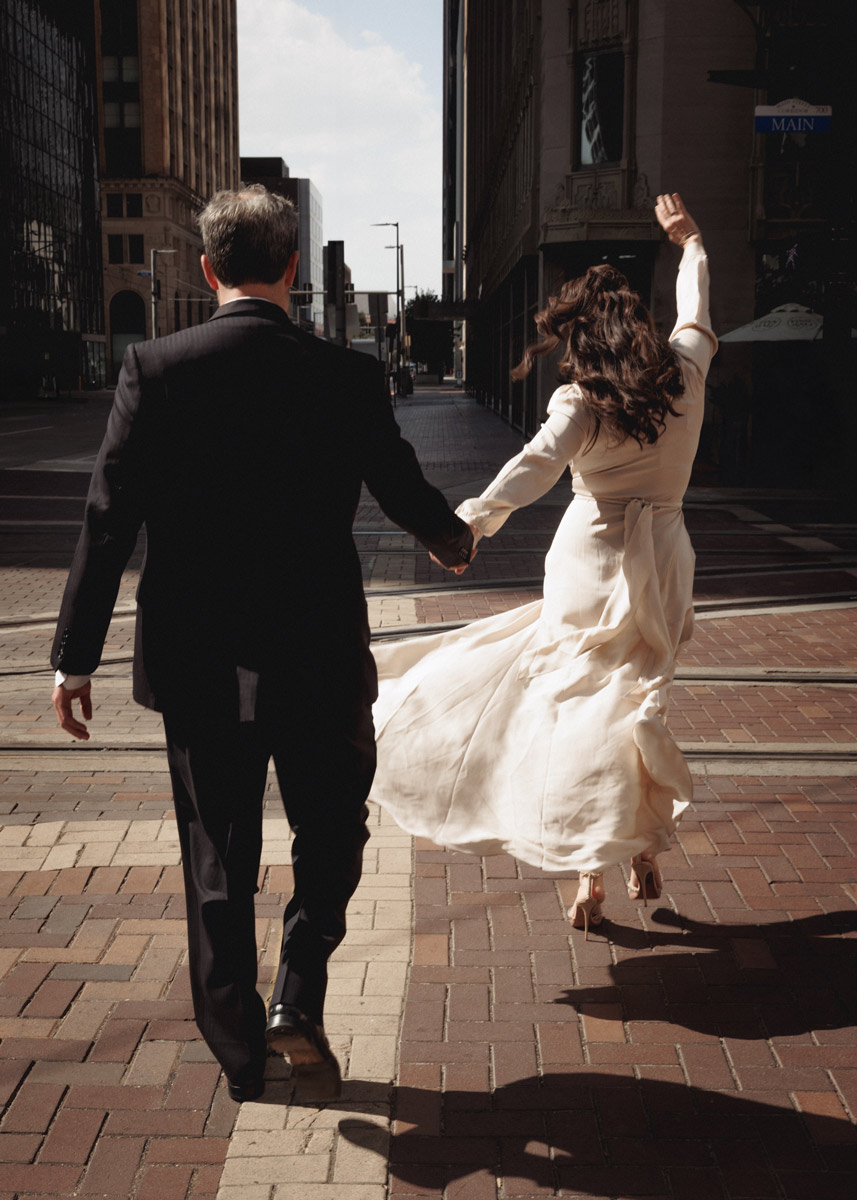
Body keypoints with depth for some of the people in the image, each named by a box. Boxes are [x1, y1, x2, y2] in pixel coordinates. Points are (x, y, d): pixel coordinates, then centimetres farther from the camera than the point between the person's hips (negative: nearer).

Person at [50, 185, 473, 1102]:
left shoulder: (154, 369, -7)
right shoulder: (347, 377, -6)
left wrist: (75, 656, -1)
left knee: (217, 862, 15)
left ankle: (240, 1056, 27)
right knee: (332, 830, 23)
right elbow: (405, 493, 6)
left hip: (197, 665, 1)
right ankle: (299, 999, 10)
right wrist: (454, 542, 29)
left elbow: (108, 521, -9)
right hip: (320, 658, -1)